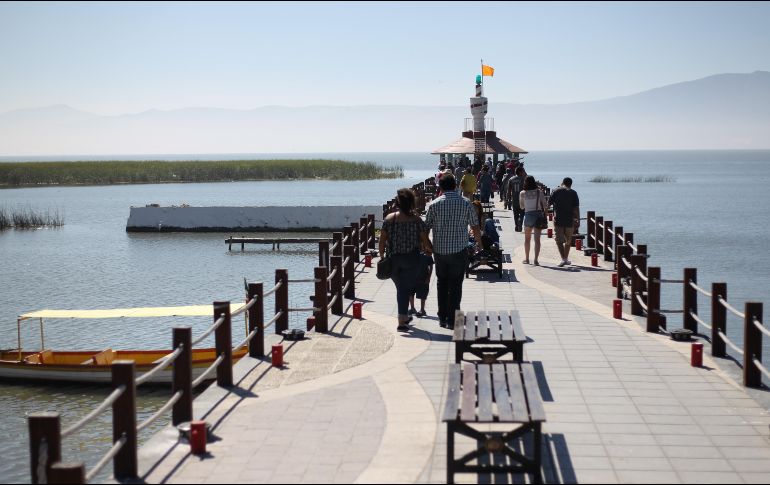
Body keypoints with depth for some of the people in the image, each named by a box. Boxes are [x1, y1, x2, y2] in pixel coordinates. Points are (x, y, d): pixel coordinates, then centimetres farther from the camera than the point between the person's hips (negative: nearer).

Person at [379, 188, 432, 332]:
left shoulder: (389, 219, -4)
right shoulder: (417, 220, -9)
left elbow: (382, 240, -4)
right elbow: (425, 241, -6)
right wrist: (430, 250, 14)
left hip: (393, 259, 2)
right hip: (411, 259, -2)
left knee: (400, 287, 19)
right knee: (406, 288, 3)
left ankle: (404, 316, 31)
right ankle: (402, 321, -4)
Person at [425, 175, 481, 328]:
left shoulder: (434, 205, -4)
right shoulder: (466, 204, -4)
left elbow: (426, 227, 0)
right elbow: (475, 227, 2)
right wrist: (479, 242, 20)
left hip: (439, 250, 1)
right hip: (459, 250, -1)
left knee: (442, 283, 15)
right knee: (455, 285, 5)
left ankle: (442, 318, 19)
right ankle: (452, 320, 3)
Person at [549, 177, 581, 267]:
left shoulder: (556, 191, -1)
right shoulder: (573, 193, 0)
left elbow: (549, 203, 3)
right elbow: (576, 208, -5)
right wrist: (578, 219, -2)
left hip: (558, 220, -2)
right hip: (570, 220, 2)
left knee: (559, 240, 0)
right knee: (568, 240, 18)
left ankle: (563, 259, -15)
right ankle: (566, 259, 26)